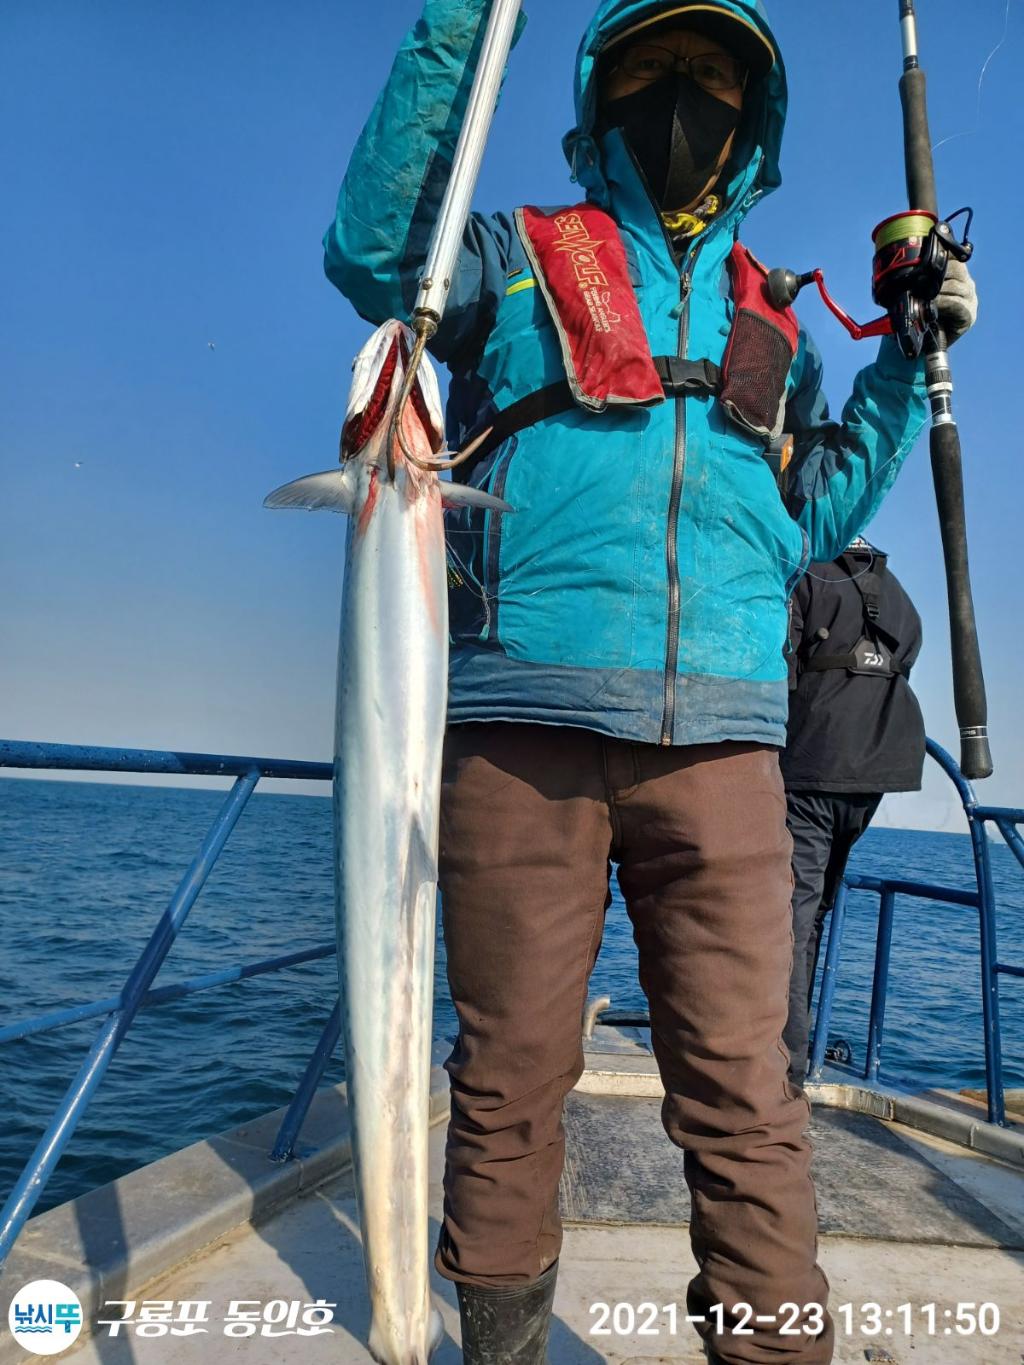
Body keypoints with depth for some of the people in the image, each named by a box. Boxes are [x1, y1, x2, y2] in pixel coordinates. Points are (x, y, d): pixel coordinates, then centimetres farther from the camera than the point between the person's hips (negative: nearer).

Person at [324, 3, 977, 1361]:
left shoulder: (770, 325, 26)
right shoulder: (517, 258, 17)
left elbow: (817, 512, 23)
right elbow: (375, 248, -1)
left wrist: (909, 362, 17)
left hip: (720, 740, 3)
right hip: (522, 725, -2)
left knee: (744, 1091, 0)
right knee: (512, 1076, 6)